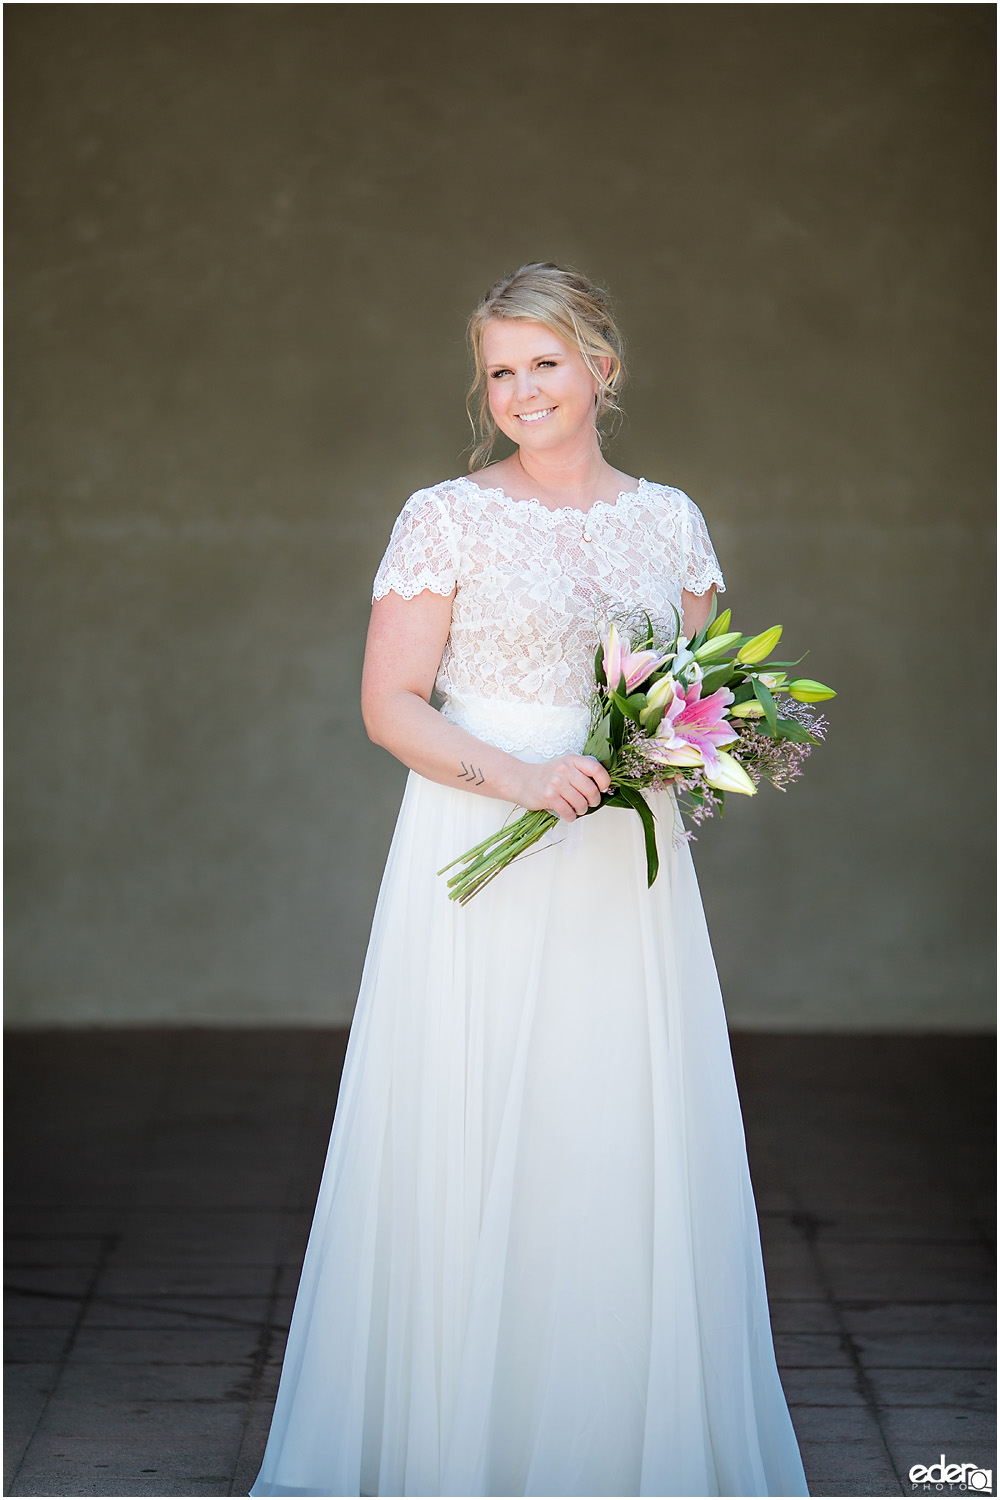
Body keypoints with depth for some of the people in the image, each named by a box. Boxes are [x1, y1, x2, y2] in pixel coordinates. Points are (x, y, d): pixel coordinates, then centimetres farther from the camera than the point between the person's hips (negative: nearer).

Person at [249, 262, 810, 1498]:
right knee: (473, 1136, -1)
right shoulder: (447, 517, -1)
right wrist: (518, 777, -20)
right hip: (481, 868, -3)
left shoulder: (669, 520, 10)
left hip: (625, 868, 3)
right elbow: (390, 704, -6)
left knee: (635, 1141, 5)